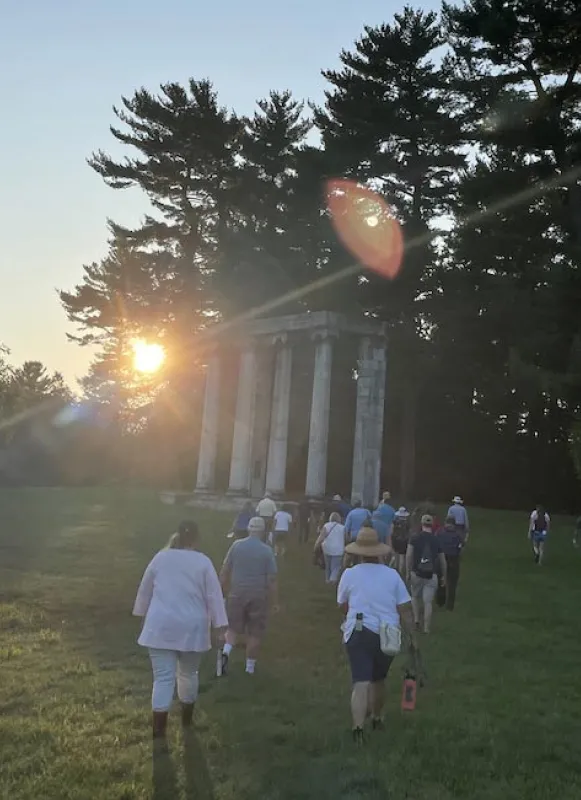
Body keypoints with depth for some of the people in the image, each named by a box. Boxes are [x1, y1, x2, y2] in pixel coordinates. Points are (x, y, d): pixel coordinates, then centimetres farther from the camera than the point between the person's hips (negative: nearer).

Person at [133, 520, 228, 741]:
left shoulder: (160, 557, 3)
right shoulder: (203, 562, -4)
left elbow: (145, 589, 12)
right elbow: (214, 596, -4)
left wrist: (143, 614, 26)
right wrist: (220, 624, -1)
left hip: (161, 627, 1)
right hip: (191, 629, 0)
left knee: (163, 678, 1)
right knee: (188, 673, 19)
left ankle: (159, 730, -4)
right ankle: (186, 718, 34)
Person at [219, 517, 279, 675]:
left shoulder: (236, 545, -1)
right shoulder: (267, 551, -8)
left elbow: (224, 571, 2)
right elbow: (272, 579, -9)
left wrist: (225, 591, 14)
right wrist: (274, 602, -1)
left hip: (236, 595, 2)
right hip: (258, 597, -2)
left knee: (234, 628, 15)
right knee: (255, 633, 11)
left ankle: (226, 651, -10)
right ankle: (250, 667, 18)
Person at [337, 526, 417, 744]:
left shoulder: (349, 574, -2)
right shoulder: (392, 575, -1)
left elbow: (343, 606, 11)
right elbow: (405, 610, -2)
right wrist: (413, 637, 5)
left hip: (358, 634, -2)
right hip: (388, 635, 2)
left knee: (361, 682, -5)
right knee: (378, 678, 22)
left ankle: (358, 728, -22)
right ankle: (377, 719, 41)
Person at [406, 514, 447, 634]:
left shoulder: (415, 538, -2)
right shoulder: (436, 540, 4)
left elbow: (408, 555, -9)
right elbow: (442, 561, 10)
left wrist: (408, 573, -3)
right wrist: (443, 576, 21)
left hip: (416, 573, 0)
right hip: (432, 575, 1)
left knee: (415, 596, 22)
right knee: (428, 602, 3)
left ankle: (416, 619, 10)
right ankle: (426, 629, 3)